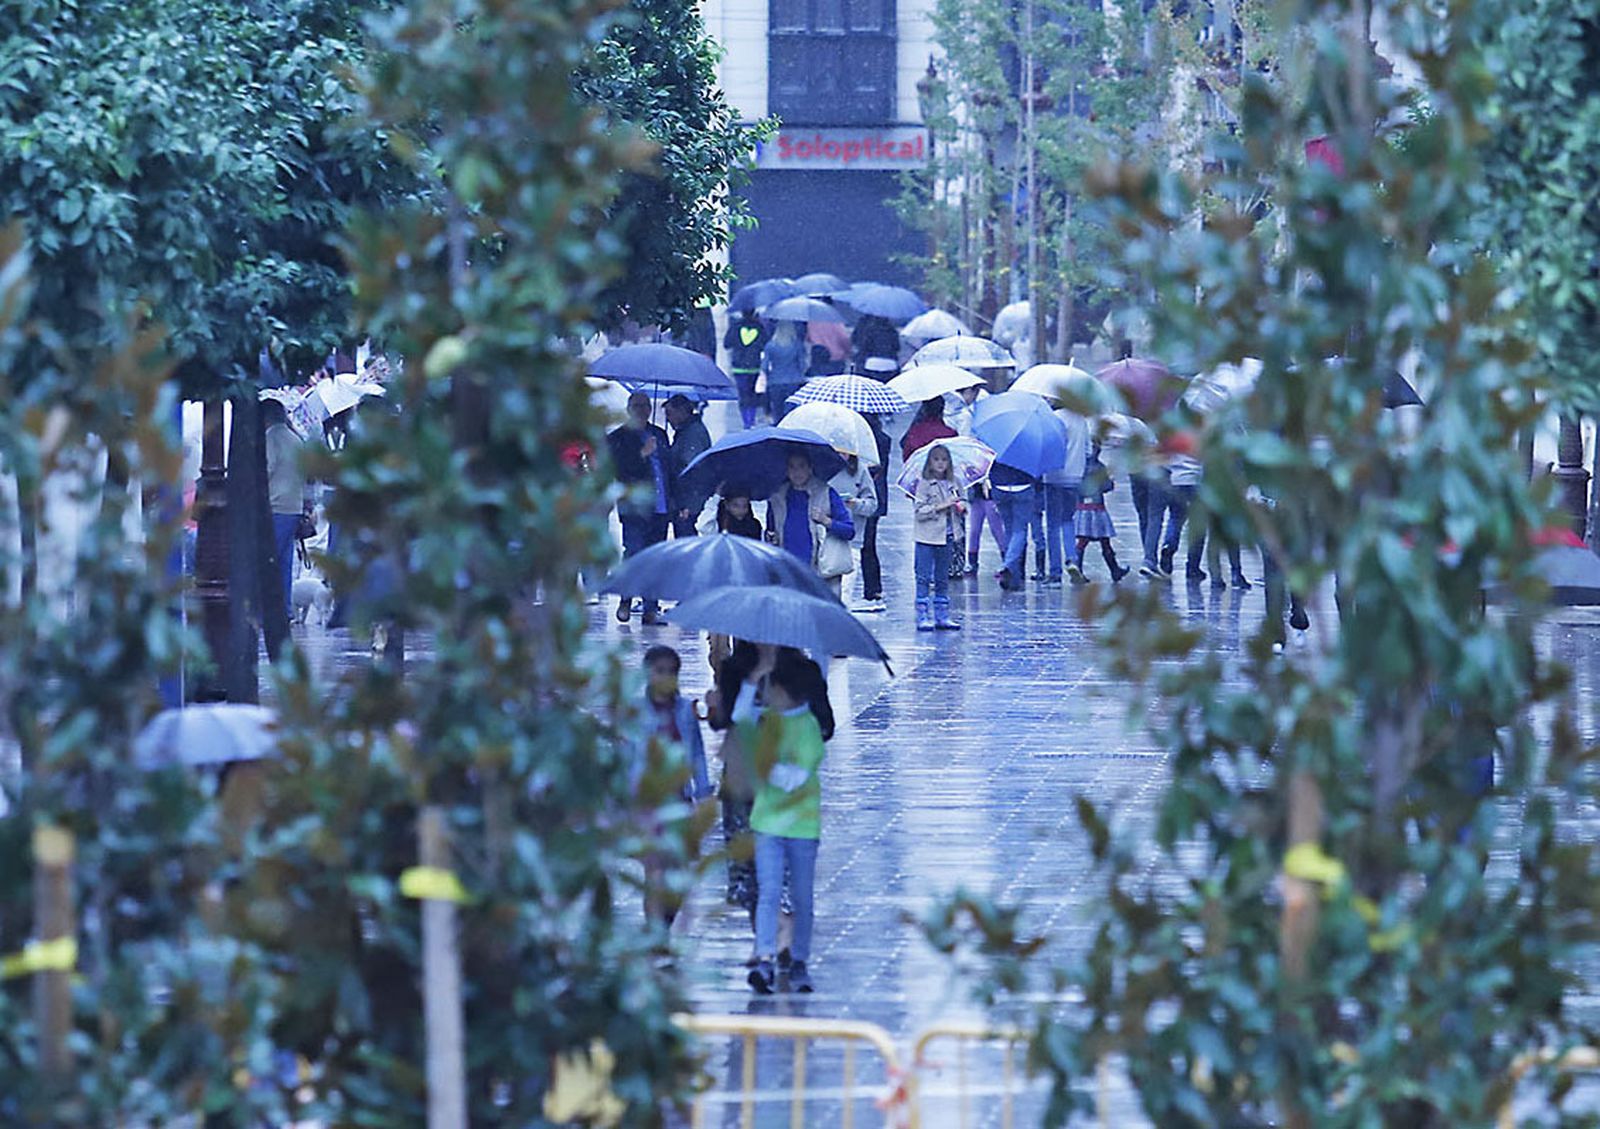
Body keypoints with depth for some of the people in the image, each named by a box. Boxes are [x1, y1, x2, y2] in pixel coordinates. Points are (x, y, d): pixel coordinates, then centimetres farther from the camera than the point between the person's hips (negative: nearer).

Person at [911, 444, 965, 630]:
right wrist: (941, 506, -20)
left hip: (945, 537, 5)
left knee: (942, 578, 11)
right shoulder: (924, 484, -7)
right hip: (926, 538, -5)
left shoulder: (951, 484, 8)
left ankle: (942, 616, 16)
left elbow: (958, 502, 21)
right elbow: (918, 512, -14)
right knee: (924, 578, -3)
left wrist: (960, 506, -2)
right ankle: (923, 617, -2)